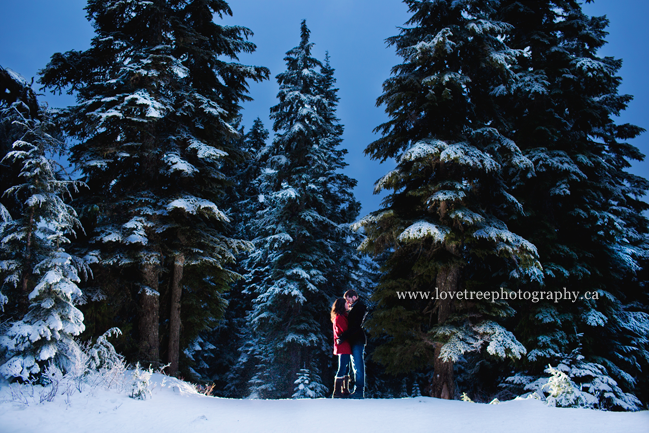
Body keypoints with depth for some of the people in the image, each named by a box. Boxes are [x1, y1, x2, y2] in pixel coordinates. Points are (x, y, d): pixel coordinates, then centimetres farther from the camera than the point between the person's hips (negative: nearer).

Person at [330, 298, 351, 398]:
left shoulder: (342, 317, 18)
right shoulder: (339, 318, -13)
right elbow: (345, 331, -14)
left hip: (345, 348, 10)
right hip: (343, 347, -10)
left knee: (346, 368, 13)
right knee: (342, 369, -9)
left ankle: (344, 390, 19)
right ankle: (337, 392, -6)